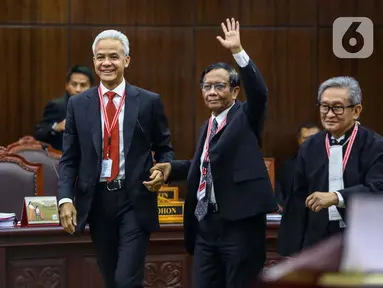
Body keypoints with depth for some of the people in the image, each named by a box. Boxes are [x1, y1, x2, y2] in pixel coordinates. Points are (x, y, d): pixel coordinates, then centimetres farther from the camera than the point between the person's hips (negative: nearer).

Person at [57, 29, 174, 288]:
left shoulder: (149, 101, 1)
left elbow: (165, 148, 9)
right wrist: (66, 199, -7)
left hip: (135, 200, -3)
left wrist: (162, 171, -13)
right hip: (96, 201, 3)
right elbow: (69, 158, 5)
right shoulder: (78, 104, 5)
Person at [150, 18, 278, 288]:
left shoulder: (246, 116, -1)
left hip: (240, 222, -7)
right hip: (205, 224, 7)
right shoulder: (207, 126, 19)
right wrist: (172, 168, 15)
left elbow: (259, 92, -20)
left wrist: (238, 51, -26)